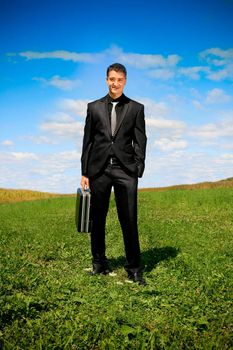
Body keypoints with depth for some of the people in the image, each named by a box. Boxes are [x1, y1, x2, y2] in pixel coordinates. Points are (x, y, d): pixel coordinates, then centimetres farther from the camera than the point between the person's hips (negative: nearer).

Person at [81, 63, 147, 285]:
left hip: (125, 170, -1)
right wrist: (84, 172, 5)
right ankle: (99, 263, 21)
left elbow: (140, 142, 5)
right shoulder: (94, 107, 12)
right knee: (97, 219, 7)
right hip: (99, 169, 2)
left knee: (129, 221, -3)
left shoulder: (136, 108, 9)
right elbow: (87, 141, 10)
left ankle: (134, 268, 7)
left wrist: (138, 172, -3)